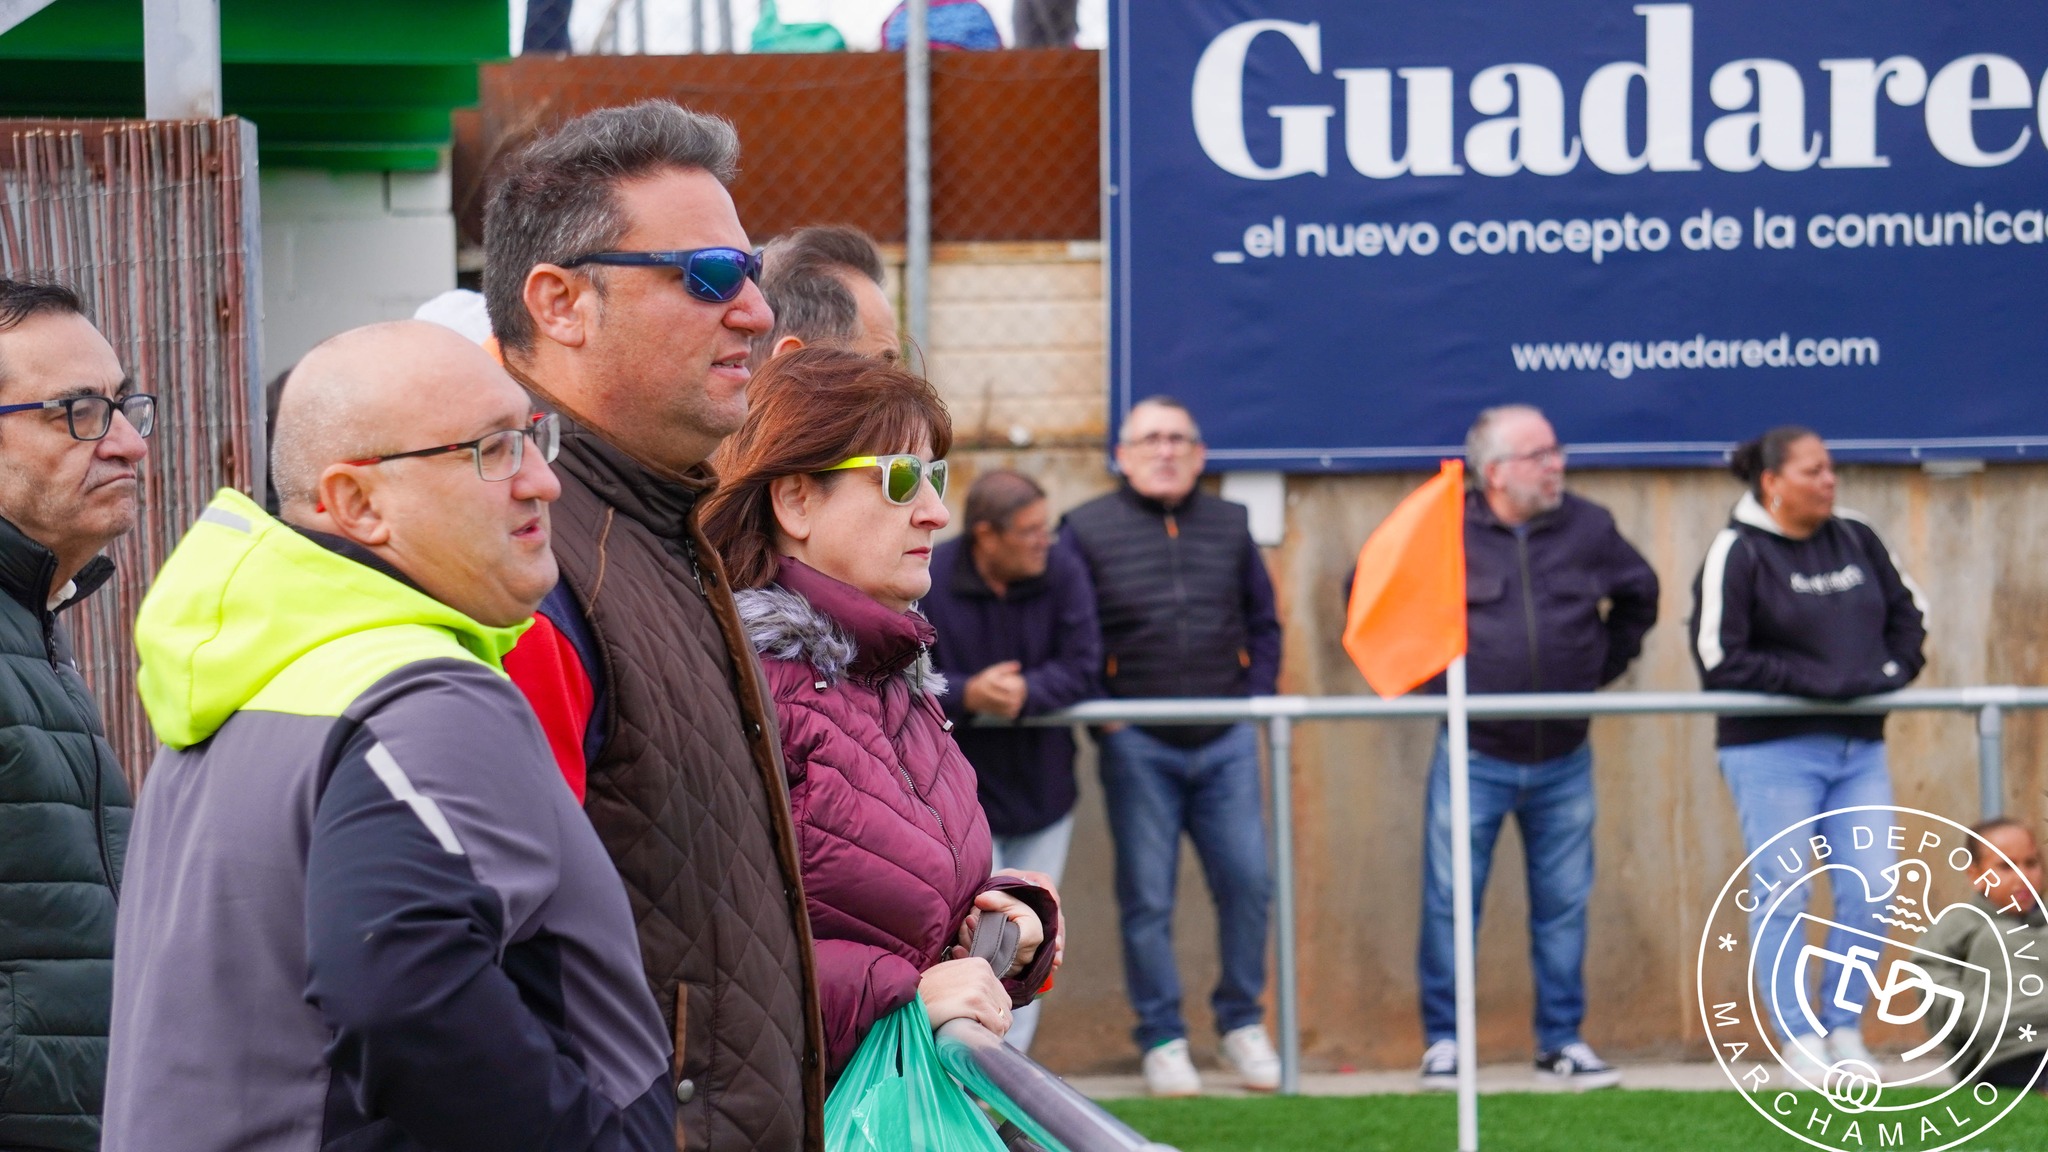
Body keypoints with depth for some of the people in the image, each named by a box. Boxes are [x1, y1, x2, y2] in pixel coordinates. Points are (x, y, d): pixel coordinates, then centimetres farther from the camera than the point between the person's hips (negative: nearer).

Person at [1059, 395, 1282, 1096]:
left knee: (1248, 882, 0)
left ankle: (1242, 1024, 16)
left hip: (1225, 745, 3)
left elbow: (1263, 624, 19)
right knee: (1147, 899, 0)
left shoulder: (1228, 526, 12)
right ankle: (1162, 1042, 9)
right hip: (1139, 746, -3)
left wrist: (1254, 696, 6)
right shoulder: (1088, 530, 2)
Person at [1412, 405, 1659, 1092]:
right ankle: (1443, 1042, 8)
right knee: (1450, 900, -1)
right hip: (1474, 757, -3)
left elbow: (1639, 594, 22)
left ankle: (1562, 1040, 16)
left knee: (1564, 904, 7)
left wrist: (1605, 662, 13)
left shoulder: (1588, 529, 4)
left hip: (1563, 760, 3)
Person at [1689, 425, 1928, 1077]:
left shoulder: (1857, 541, 10)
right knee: (1783, 899, -4)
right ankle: (1799, 1040, 3)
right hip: (1773, 749, -6)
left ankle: (1844, 1029, 14)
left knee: (1871, 890, 1)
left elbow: (1908, 614, 21)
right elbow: (1719, 658, -14)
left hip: (1859, 747, 6)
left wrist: (1892, 671, 2)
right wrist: (1812, 681, -18)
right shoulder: (1737, 553, -7)